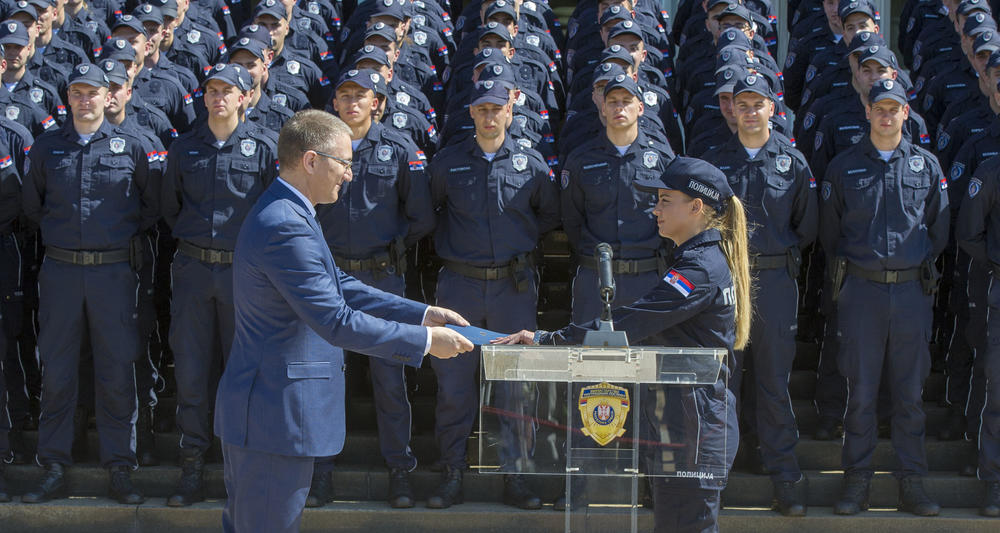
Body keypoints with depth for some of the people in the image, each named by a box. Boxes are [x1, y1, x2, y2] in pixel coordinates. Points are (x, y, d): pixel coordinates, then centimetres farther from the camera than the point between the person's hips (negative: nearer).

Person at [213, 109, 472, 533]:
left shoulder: (286, 216, 12)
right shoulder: (285, 228, -24)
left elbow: (341, 289, 17)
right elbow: (336, 321, -24)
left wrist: (423, 314, 12)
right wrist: (425, 340, -16)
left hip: (257, 413, 11)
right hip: (275, 418, -11)